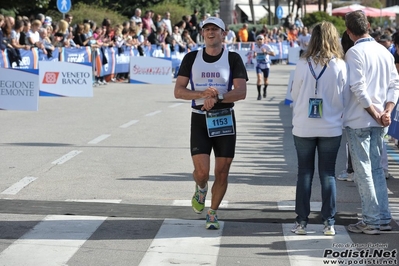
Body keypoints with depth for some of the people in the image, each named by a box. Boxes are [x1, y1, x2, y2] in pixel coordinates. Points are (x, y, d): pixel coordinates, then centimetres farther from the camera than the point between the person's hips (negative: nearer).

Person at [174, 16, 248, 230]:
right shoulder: (191, 58, 4)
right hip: (200, 119, 0)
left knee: (222, 173, 2)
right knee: (202, 171, -12)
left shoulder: (233, 59, 0)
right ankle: (200, 189, 25)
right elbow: (178, 91, -1)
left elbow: (241, 92, -9)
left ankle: (213, 214, 22)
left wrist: (217, 97, -24)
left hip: (225, 120, 0)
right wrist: (203, 94, -17)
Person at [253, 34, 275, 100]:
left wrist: (266, 52, -39)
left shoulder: (266, 46, -15)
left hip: (266, 65, -1)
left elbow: (273, 54, -25)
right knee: (259, 78, -20)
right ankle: (259, 94, -12)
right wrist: (254, 54, -4)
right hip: (259, 65, 1)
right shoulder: (255, 46, -2)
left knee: (265, 80, 12)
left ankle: (265, 89, 47)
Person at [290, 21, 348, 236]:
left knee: (304, 173, 9)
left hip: (304, 127, 0)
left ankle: (301, 222, 11)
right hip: (331, 128, 0)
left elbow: (294, 94, 1)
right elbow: (344, 97, -2)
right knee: (328, 174, 8)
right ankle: (329, 222, 9)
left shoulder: (303, 64, -8)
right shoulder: (340, 66, -8)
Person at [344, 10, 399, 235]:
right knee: (376, 169, 15)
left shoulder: (355, 53, -13)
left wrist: (376, 114, -12)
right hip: (379, 122, 7)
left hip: (359, 121, -7)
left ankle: (372, 221, 4)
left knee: (364, 171, 0)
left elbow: (359, 89, -19)